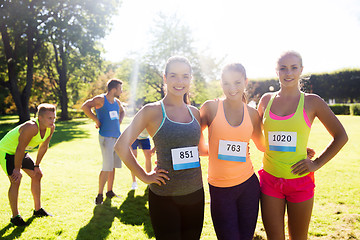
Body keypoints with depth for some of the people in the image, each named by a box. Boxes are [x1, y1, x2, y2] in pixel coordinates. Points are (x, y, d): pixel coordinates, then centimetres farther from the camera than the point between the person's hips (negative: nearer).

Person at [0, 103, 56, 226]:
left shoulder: (51, 128, -14)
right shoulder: (31, 127, -37)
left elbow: (44, 147, 0)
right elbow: (20, 149, -30)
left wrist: (36, 165, 4)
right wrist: (17, 169, -21)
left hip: (21, 152, 8)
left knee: (37, 175, 10)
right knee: (15, 180, -17)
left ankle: (38, 209, 24)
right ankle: (15, 216, -2)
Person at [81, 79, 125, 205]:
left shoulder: (117, 102, 15)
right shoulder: (100, 99, -7)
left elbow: (122, 111, 36)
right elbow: (85, 107, -20)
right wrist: (96, 120, -17)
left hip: (117, 136, 8)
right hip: (106, 137, -7)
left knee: (113, 166, 11)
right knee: (107, 167, -10)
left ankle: (110, 191, 23)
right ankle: (99, 195, 0)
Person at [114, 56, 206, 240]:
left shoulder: (195, 113, 5)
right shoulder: (152, 111, -8)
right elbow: (121, 146, -6)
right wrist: (144, 176, -7)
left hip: (195, 195, 5)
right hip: (163, 197, -4)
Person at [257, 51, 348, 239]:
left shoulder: (312, 102, -2)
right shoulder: (266, 100, 5)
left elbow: (340, 136, 3)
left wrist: (317, 164, -3)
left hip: (300, 181, -1)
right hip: (270, 180, 2)